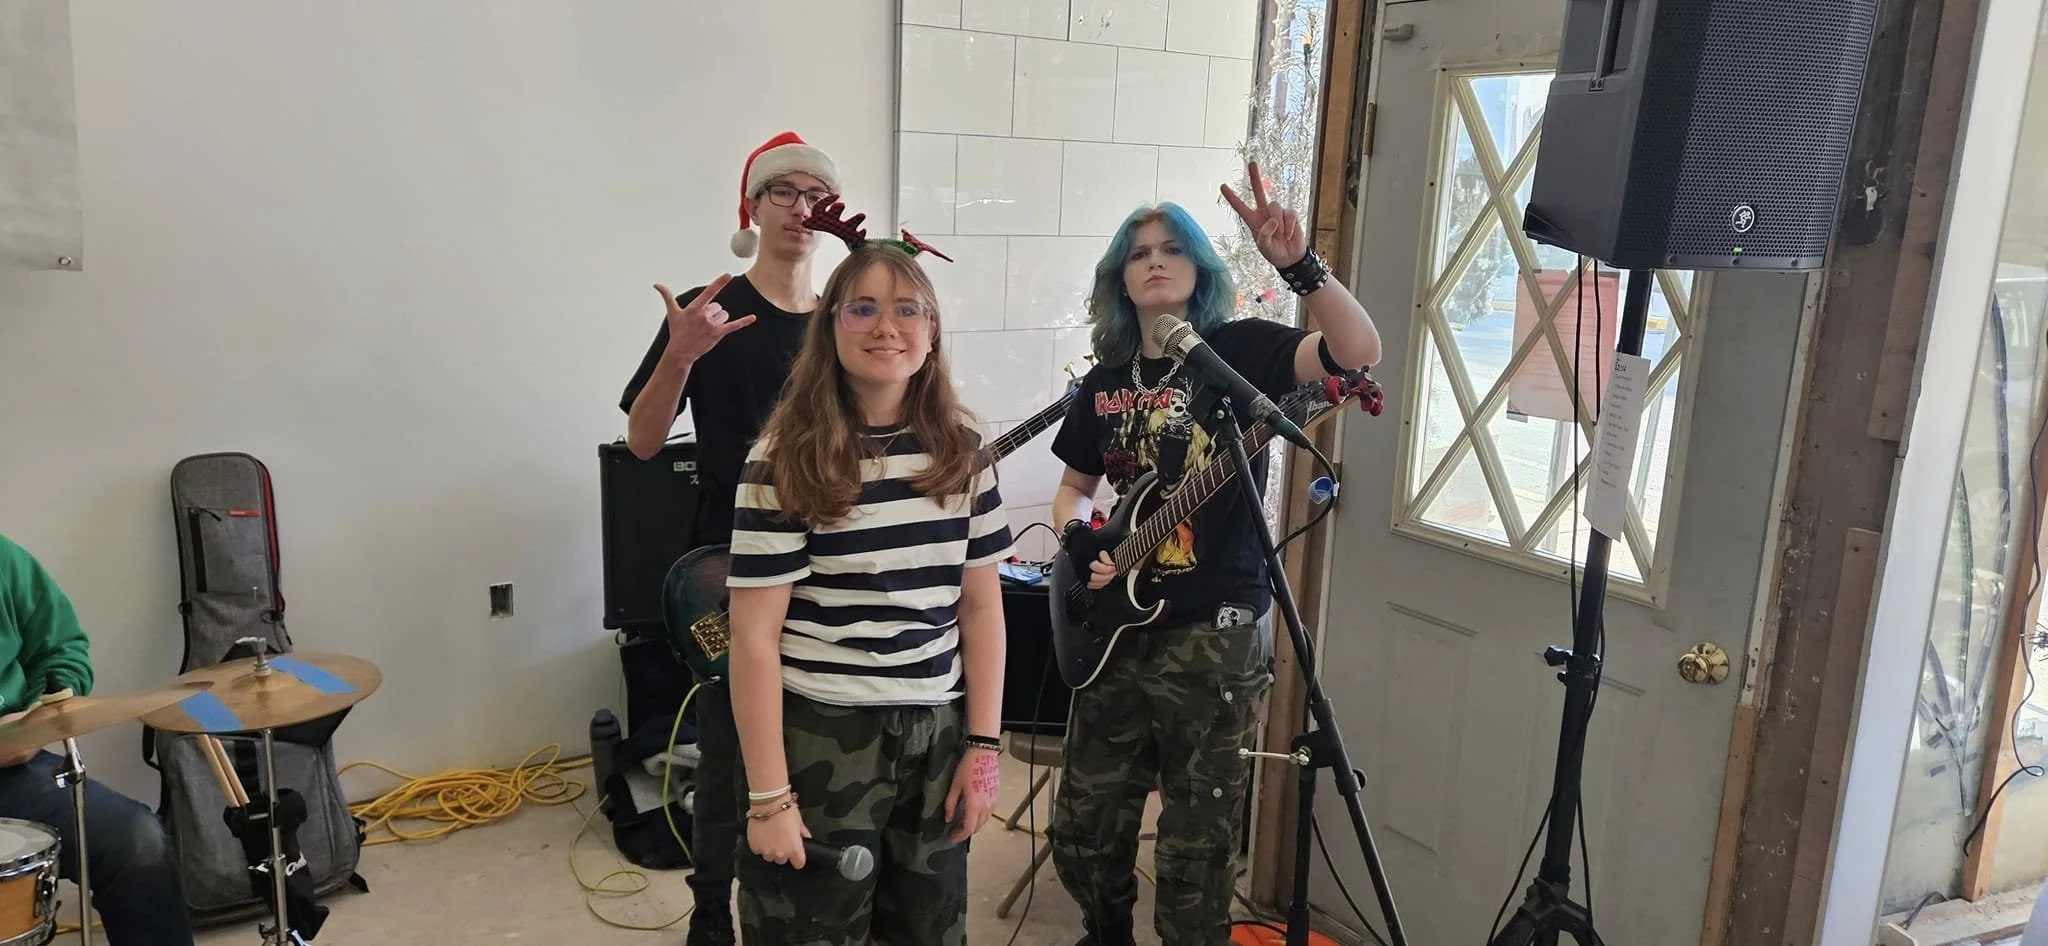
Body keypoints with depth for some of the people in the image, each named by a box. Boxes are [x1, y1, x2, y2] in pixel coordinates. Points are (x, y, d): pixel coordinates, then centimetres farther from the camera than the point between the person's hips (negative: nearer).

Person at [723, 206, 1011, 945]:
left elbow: (981, 605, 7)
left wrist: (983, 744, 1)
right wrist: (768, 795, -12)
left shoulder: (961, 452, 3)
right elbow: (754, 636, -11)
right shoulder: (789, 459, -10)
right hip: (820, 737, -4)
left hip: (936, 736, 4)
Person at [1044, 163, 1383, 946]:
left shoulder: (1241, 349, -6)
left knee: (1196, 844, 5)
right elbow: (1073, 488, 17)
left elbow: (1359, 352, -22)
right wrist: (1082, 545, -4)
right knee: (1083, 825, 16)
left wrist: (1298, 264, -35)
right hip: (1119, 625, 5)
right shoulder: (1105, 382, 9)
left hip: (1217, 631, -5)